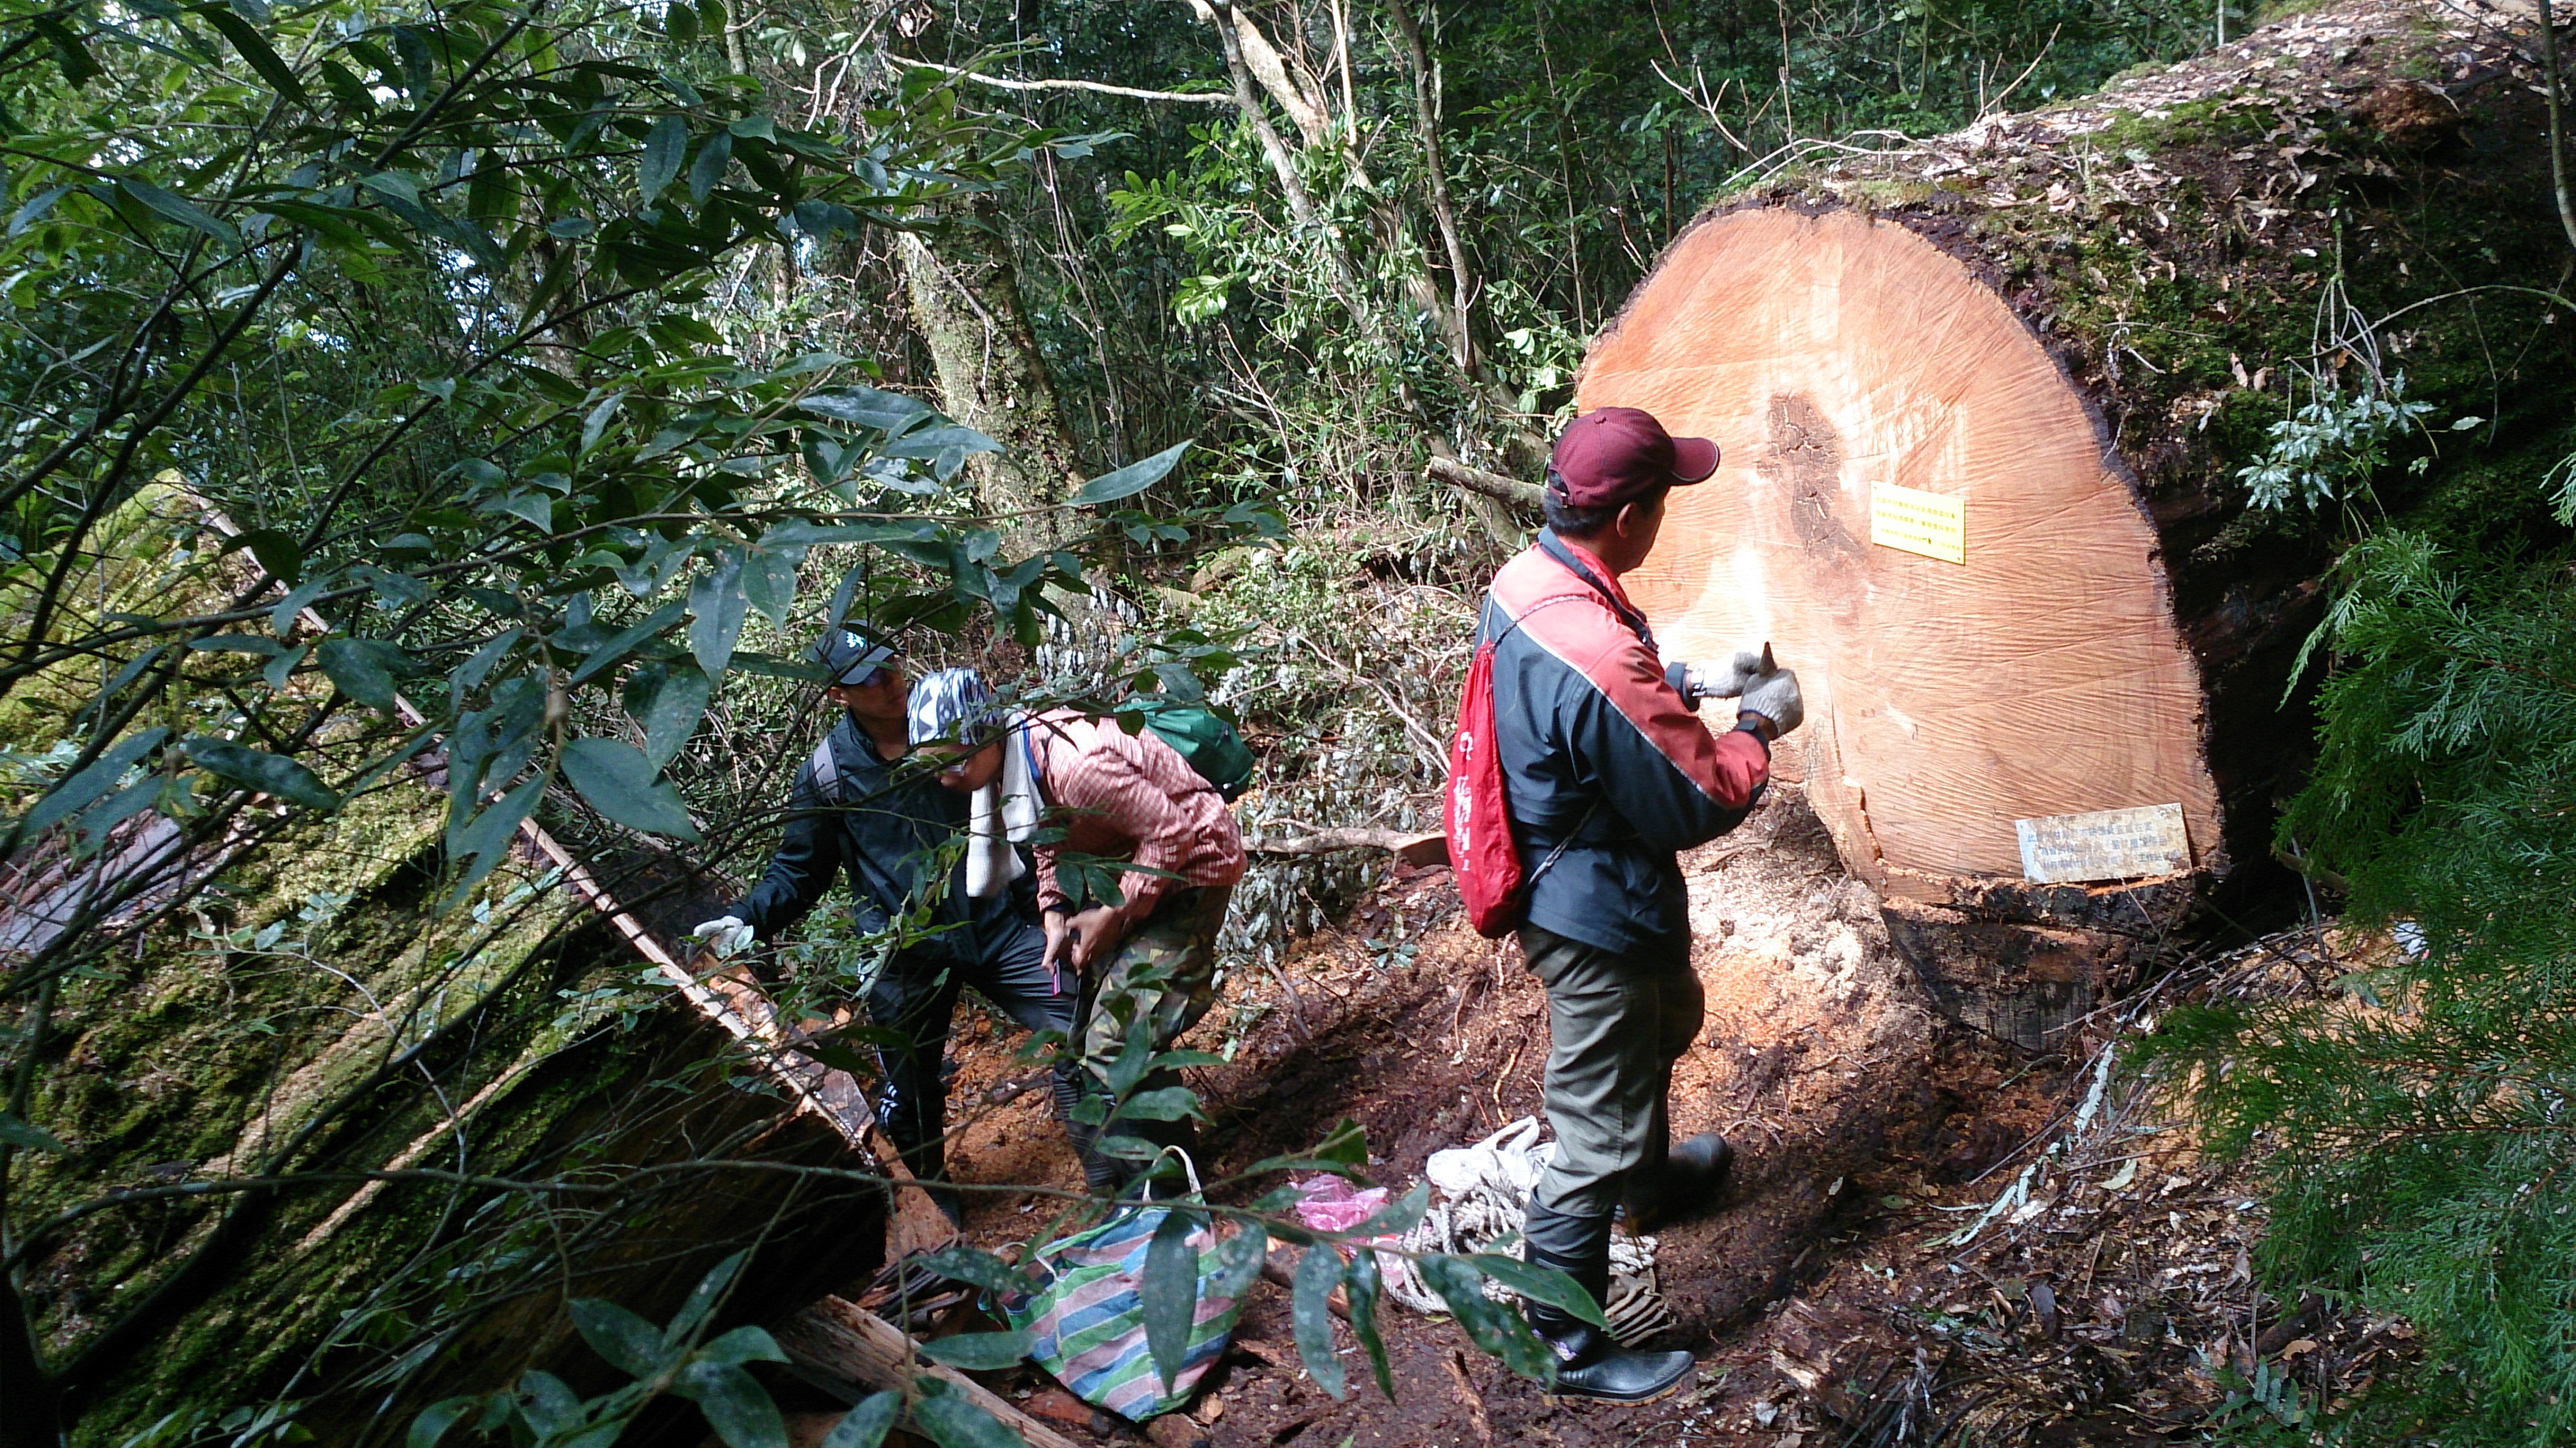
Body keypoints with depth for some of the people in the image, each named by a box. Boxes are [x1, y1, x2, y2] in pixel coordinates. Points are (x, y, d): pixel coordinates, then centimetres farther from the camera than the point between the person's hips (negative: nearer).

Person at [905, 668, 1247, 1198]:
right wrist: (1056, 913, -4)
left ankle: (1161, 1185, 0)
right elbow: (1053, 843, 11)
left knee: (1121, 1037, -14)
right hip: (1123, 863, 9)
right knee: (1092, 1017, 10)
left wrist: (1114, 915, -19)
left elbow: (1171, 833, -27)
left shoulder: (1075, 766, -34)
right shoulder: (1009, 764, -5)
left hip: (1189, 863, -9)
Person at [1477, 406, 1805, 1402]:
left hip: (1553, 881, 10)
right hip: (1597, 920, -10)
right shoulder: (1599, 658, -36)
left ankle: (1649, 1181, 60)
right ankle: (1571, 1347, 23)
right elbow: (1698, 806, -24)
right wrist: (1758, 728, -7)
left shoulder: (1521, 583, -6)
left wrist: (1692, 682, 10)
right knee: (1597, 1135, 6)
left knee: (1664, 1023, 35)